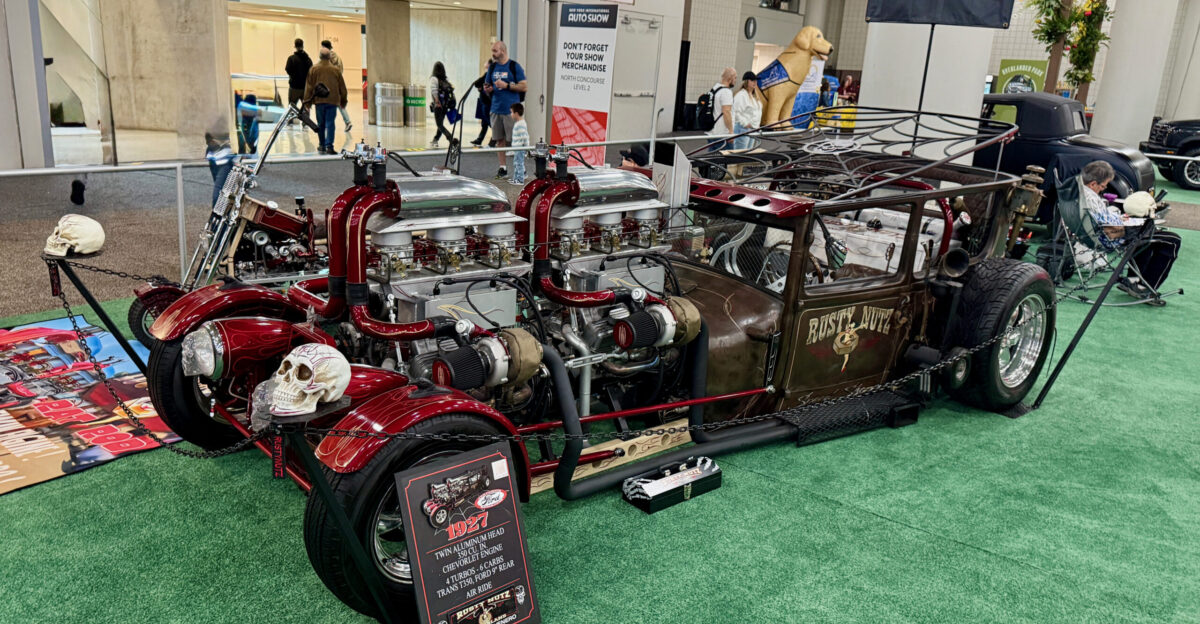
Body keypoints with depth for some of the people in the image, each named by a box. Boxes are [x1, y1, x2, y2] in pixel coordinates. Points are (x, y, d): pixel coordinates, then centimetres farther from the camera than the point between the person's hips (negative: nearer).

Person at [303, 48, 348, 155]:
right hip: (333, 101, -1)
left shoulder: (313, 69, 2)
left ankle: (322, 145, 20)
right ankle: (329, 146, -13)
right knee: (330, 124, -3)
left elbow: (309, 86, 3)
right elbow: (342, 86, 8)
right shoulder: (335, 69, 2)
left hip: (319, 101, 1)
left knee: (320, 124, 12)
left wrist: (307, 101, 8)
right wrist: (343, 101, 19)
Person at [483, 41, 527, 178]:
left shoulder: (514, 66, -4)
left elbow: (525, 87, -8)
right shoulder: (492, 67, 13)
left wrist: (507, 85, -15)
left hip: (511, 110, -5)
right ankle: (502, 169, 14)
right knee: (499, 140, 7)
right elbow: (487, 85, 22)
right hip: (496, 109, 5)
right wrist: (487, 89, -2)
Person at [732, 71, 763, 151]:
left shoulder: (754, 95, 17)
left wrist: (756, 126, 16)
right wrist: (745, 124, -17)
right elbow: (736, 112, -19)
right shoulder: (741, 95, -12)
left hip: (753, 128, 10)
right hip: (743, 128, -10)